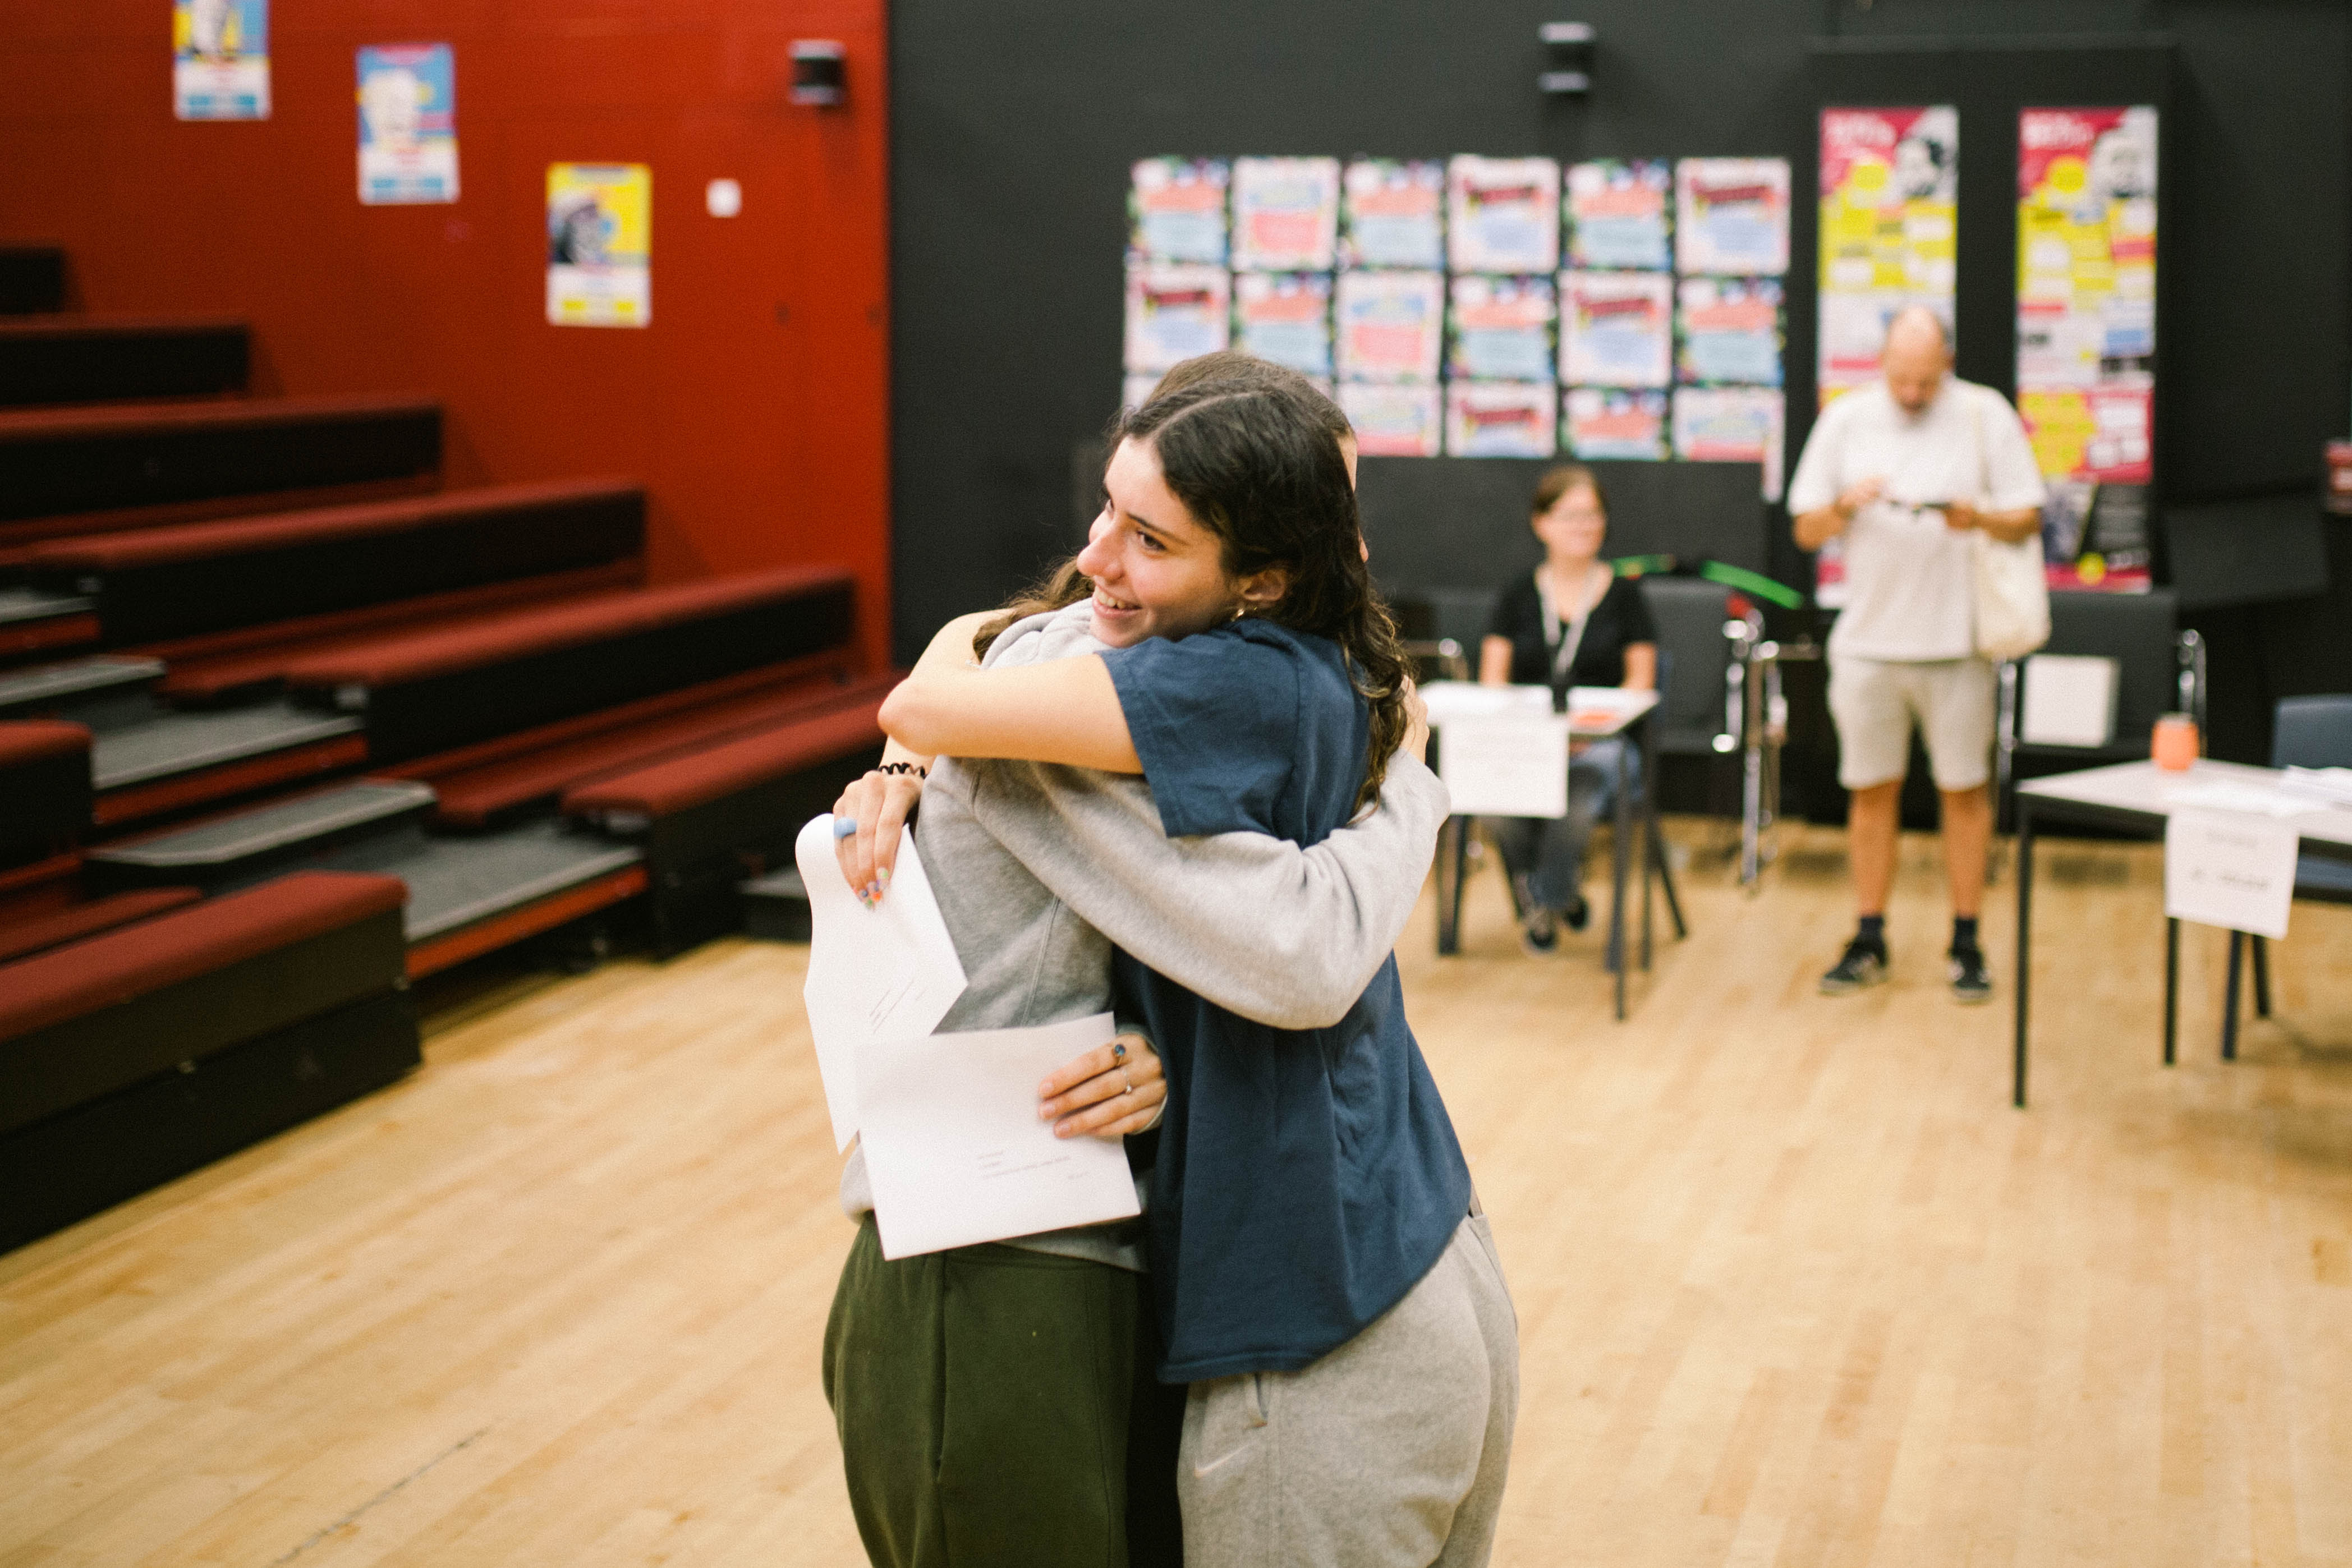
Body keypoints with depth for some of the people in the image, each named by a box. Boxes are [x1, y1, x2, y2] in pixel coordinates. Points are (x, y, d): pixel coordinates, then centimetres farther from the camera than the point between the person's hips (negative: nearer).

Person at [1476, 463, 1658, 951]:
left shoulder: (1623, 594, 8)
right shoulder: (1518, 596, 13)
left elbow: (1640, 680, 4)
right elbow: (1492, 679, 8)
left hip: (1598, 744, -1)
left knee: (1576, 806, -35)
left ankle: (1540, 902, -3)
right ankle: (1564, 892, -2)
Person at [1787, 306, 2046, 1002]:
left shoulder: (1986, 415, 0)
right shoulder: (1846, 419, 5)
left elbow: (2027, 519, 0)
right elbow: (1807, 532, 6)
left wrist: (1980, 518, -20)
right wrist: (1845, 506, -15)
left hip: (1956, 638, -2)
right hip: (1868, 637, 2)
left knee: (1963, 789, 4)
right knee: (1872, 789, 7)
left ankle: (1966, 943, 14)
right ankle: (1869, 941, 16)